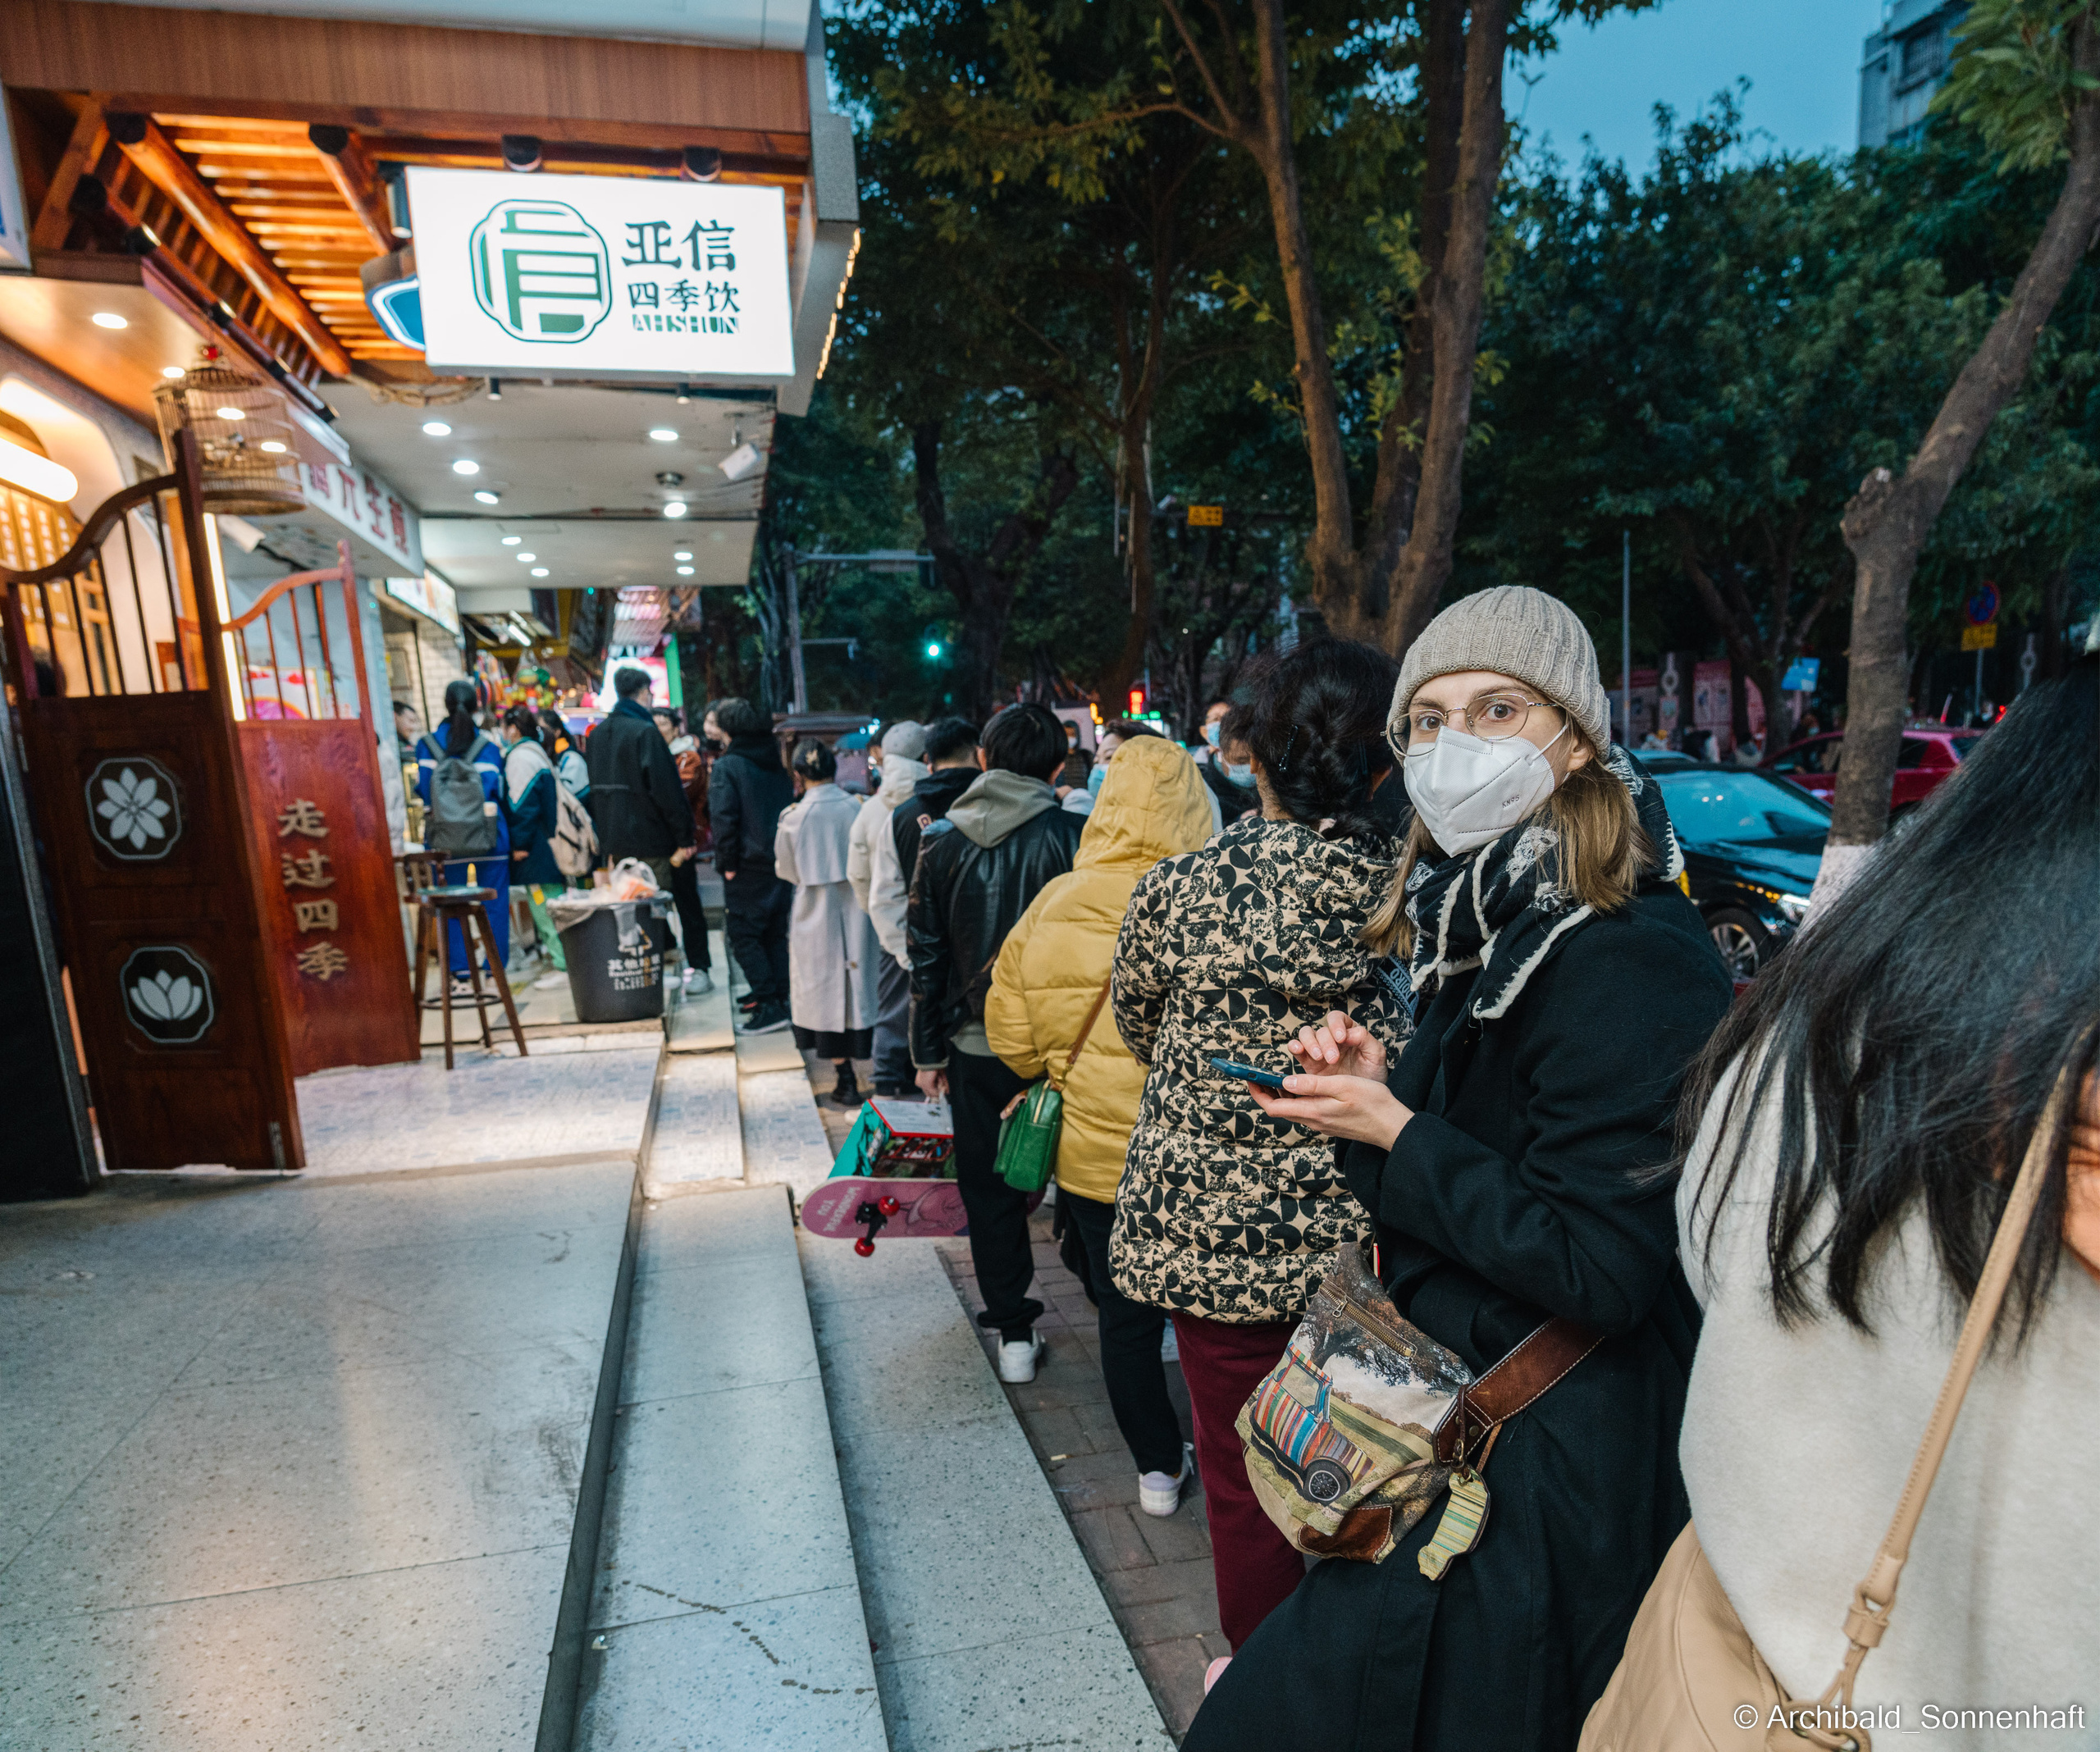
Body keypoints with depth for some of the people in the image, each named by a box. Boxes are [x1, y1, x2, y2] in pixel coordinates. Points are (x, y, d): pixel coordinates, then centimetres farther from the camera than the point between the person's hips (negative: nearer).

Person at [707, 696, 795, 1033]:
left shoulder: (726, 766, -10)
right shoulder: (778, 765, 11)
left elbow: (724, 818, -17)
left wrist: (727, 864, -10)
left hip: (748, 866, -7)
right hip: (782, 863, 7)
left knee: (743, 934, 0)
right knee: (775, 932, 14)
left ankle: (769, 1006, -5)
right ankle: (780, 998, 17)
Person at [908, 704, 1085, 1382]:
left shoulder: (941, 840, -3)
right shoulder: (1072, 836, -12)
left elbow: (926, 957, 0)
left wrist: (928, 1052, 8)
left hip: (975, 1044, 2)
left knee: (989, 1187, 14)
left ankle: (1014, 1332, 22)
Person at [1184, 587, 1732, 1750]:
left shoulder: (1630, 963, -23)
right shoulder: (1483, 918, 3)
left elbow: (1599, 1270, -24)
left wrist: (1396, 1135, -20)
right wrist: (1383, 1085, -6)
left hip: (1542, 1466, -8)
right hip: (1455, 1402, 8)